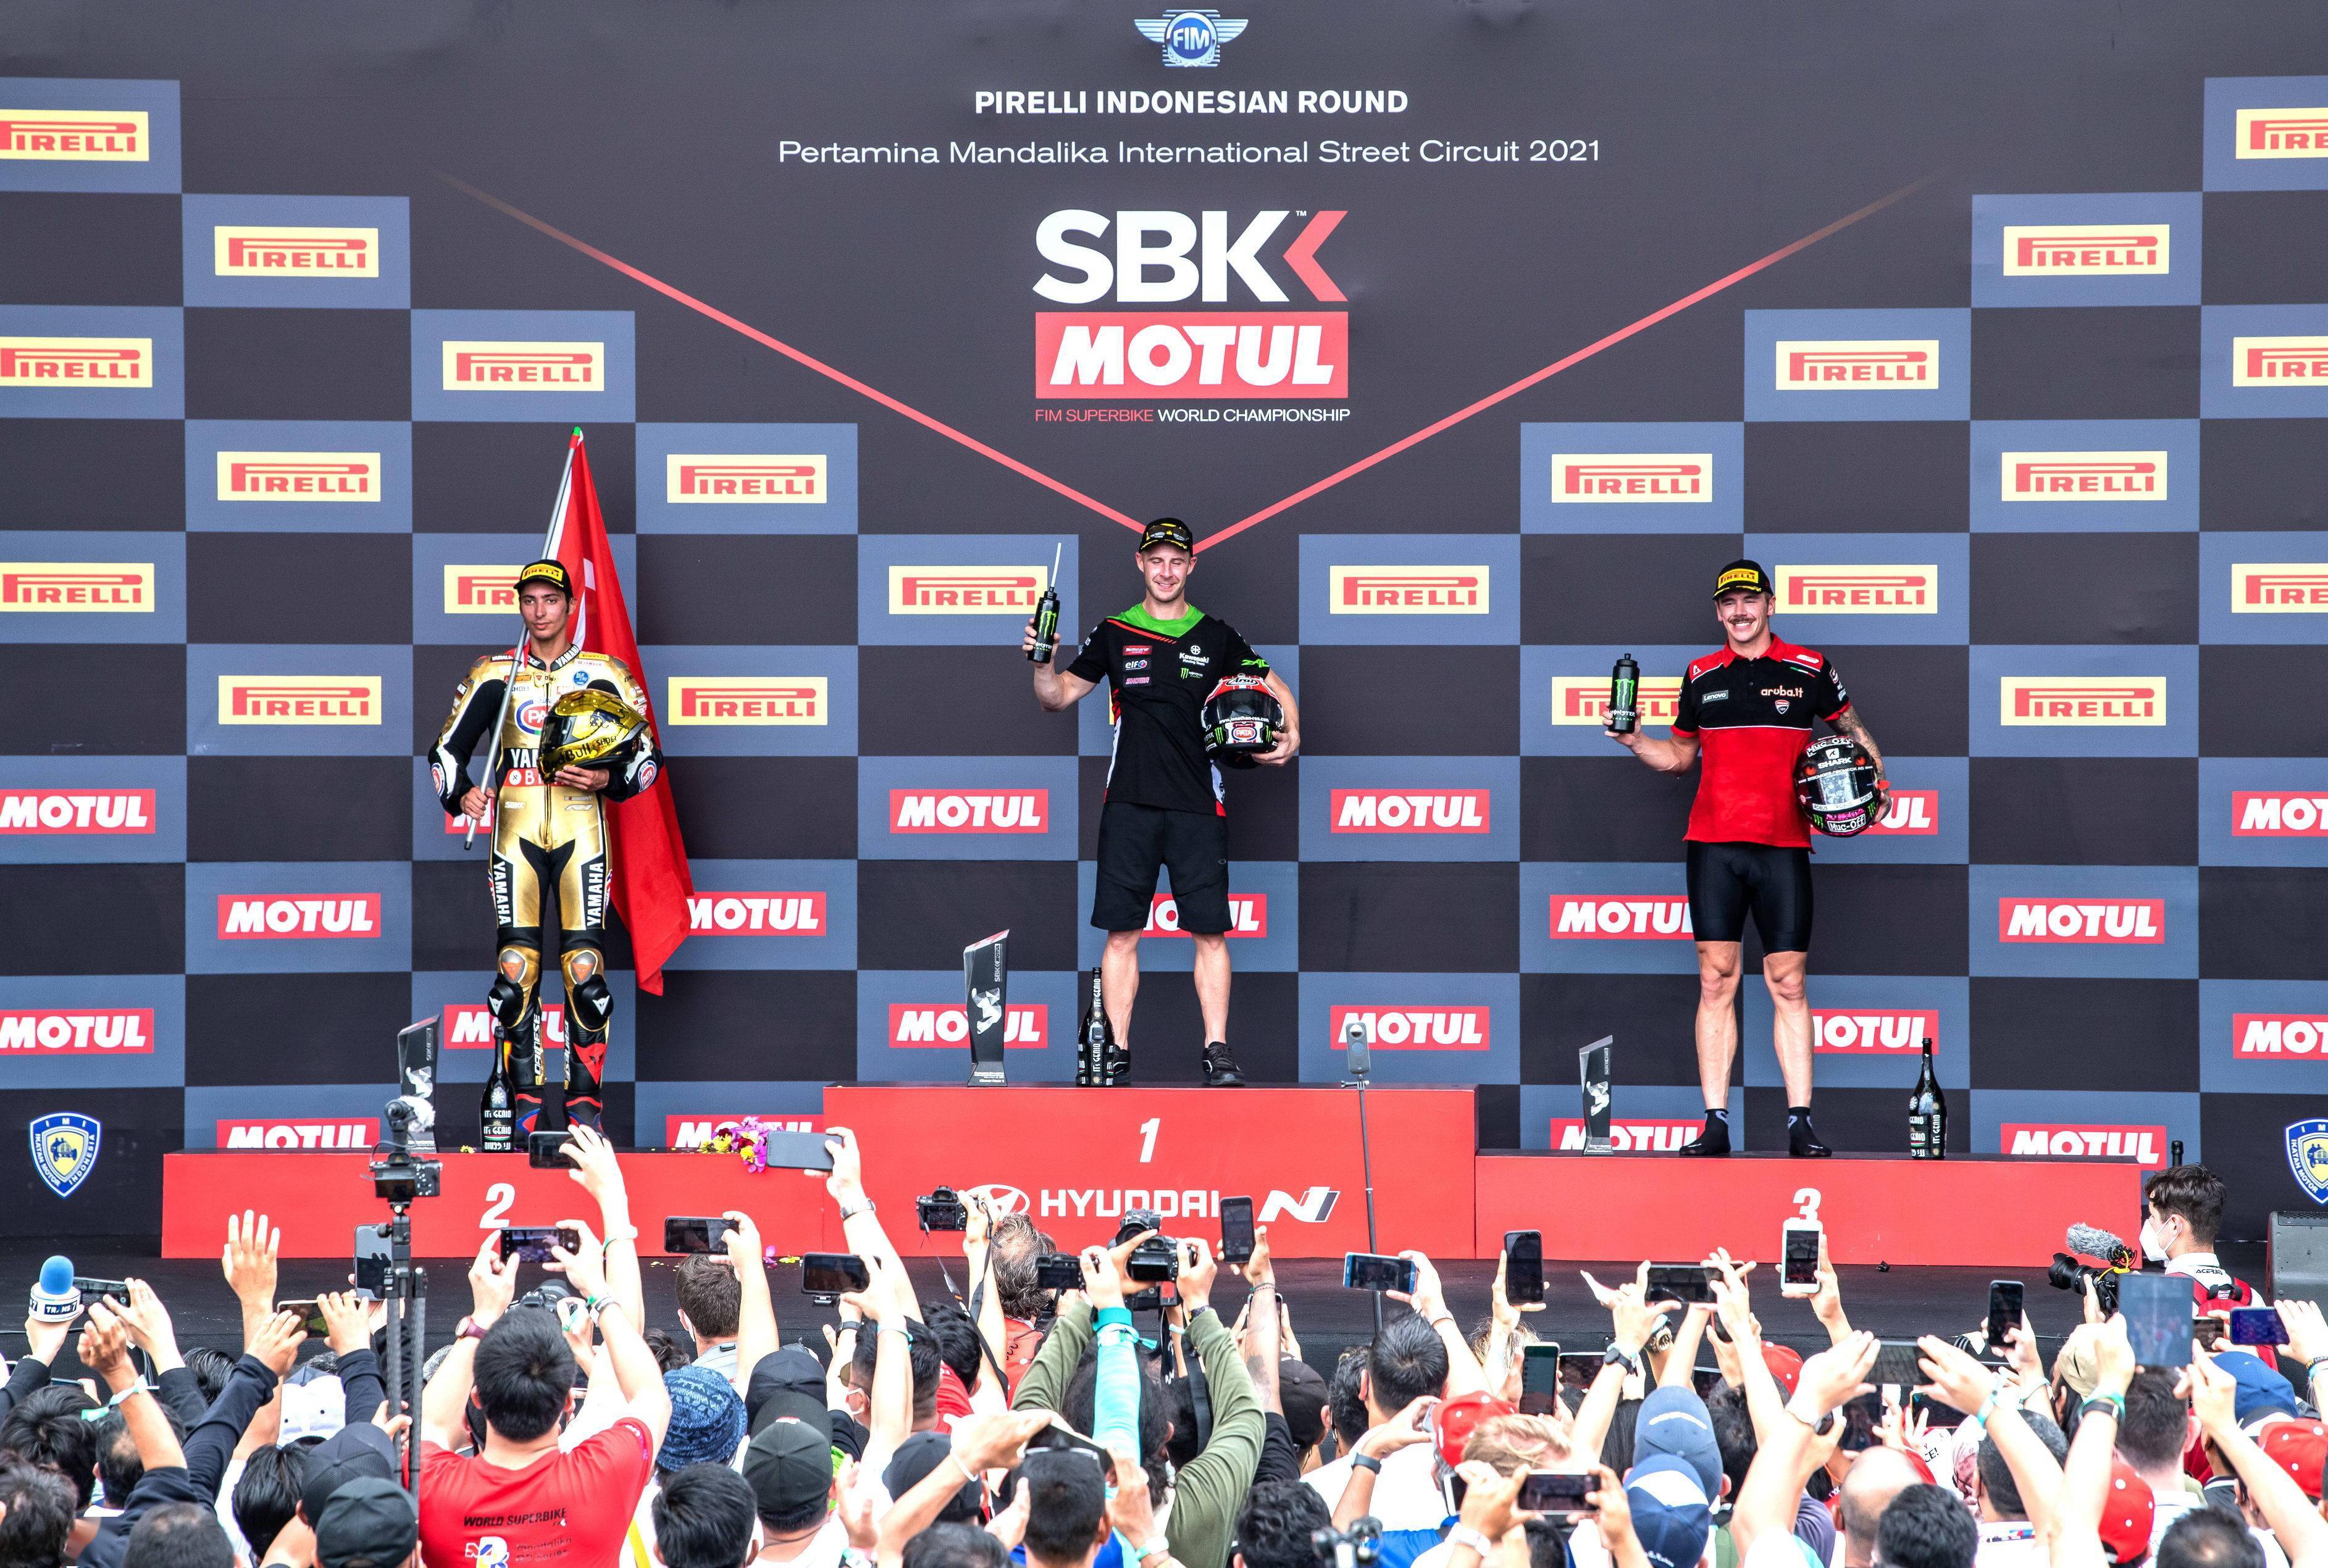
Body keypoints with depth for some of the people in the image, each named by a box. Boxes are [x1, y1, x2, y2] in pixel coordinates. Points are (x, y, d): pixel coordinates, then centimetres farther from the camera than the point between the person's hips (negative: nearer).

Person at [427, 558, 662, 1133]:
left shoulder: (605, 675, 7)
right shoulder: (494, 676, 9)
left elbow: (648, 756, 9)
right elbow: (446, 749, 12)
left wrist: (608, 779, -10)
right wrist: (461, 794, -8)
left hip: (581, 831, -1)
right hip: (516, 832, 1)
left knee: (585, 965, -8)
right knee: (516, 965, -7)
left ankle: (585, 1097, -2)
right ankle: (525, 1097, 0)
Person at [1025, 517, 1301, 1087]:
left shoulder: (1215, 637, 8)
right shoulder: (1114, 635, 9)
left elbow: (1276, 687, 15)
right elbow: (1057, 697, 12)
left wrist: (1291, 734, -3)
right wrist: (1043, 662, -8)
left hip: (1198, 806, 0)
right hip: (1129, 804, 0)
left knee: (1210, 932, -3)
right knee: (1121, 933, -1)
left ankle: (1217, 1052, 0)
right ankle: (1117, 1053, 3)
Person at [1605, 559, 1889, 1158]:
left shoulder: (1809, 670, 5)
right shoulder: (1701, 676, 11)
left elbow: (1853, 729, 16)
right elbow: (1680, 754, 21)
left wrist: (1875, 777, -1)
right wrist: (1635, 740, 4)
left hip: (1784, 846, -1)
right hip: (1713, 842, 1)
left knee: (1788, 984, -1)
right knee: (1716, 980, -1)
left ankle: (1800, 1124, 1)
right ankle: (1716, 1124, 0)